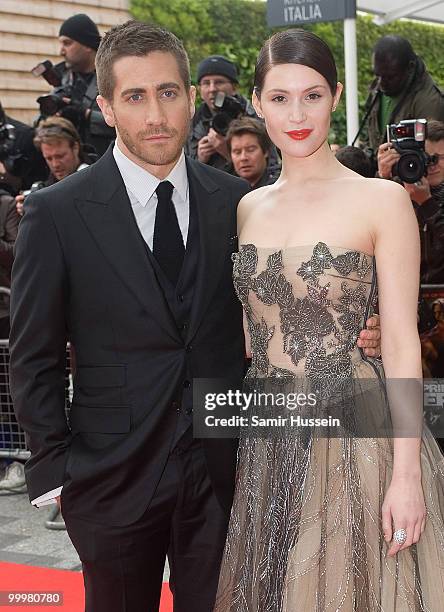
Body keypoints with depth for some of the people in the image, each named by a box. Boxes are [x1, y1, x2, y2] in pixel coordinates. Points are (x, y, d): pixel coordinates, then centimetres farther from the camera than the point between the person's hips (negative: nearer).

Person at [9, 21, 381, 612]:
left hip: (221, 469, 2)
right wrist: (55, 470, -6)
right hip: (114, 475, -2)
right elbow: (33, 359, -3)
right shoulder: (57, 213, -8)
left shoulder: (236, 202, 1)